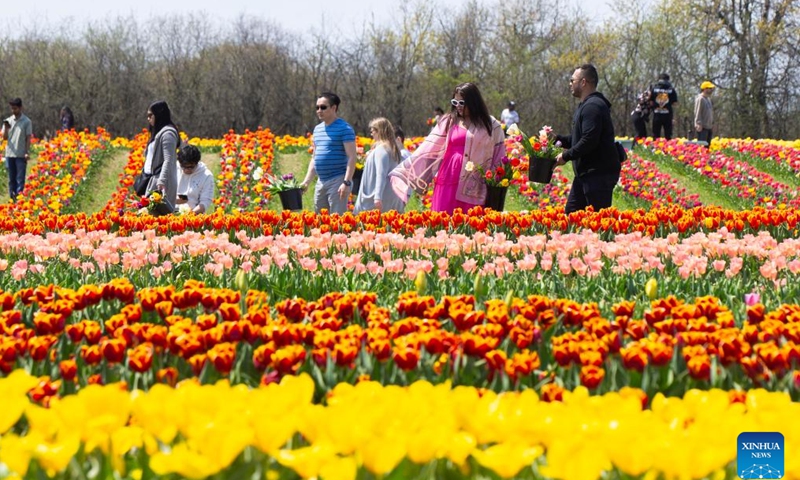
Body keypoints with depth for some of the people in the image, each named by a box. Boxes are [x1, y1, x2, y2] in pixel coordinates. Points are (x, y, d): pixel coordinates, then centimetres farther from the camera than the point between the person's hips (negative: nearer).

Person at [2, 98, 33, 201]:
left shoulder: (26, 121, -2)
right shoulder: (8, 121, 8)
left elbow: (28, 138, -1)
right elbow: (4, 137, 8)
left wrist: (27, 152, -9)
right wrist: (6, 128, -11)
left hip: (21, 155, -4)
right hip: (10, 154, 4)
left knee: (20, 178, -4)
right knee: (11, 178, 8)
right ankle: (12, 198, 14)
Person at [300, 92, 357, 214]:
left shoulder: (344, 128, -8)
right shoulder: (317, 129, 16)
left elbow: (351, 157, -13)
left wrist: (347, 183, -22)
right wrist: (307, 181, 14)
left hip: (338, 181, -8)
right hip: (321, 182, 8)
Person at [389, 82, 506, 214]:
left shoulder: (491, 125, 6)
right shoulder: (448, 122, 9)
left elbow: (499, 160, 9)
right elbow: (428, 148, 7)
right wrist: (404, 170, 3)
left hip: (474, 186, -1)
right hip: (449, 179, 1)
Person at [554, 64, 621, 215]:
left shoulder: (593, 106, -17)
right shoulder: (586, 105, 19)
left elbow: (589, 141, -26)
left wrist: (566, 156, -17)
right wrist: (558, 139, 12)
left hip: (599, 174, -11)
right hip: (586, 173, 11)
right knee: (571, 213, 13)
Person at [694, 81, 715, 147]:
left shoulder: (708, 99, 18)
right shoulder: (700, 99, -11)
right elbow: (697, 112, -17)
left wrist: (712, 123, 18)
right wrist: (699, 124, -23)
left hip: (709, 127, 10)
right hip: (702, 127, -10)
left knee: (707, 145, 10)